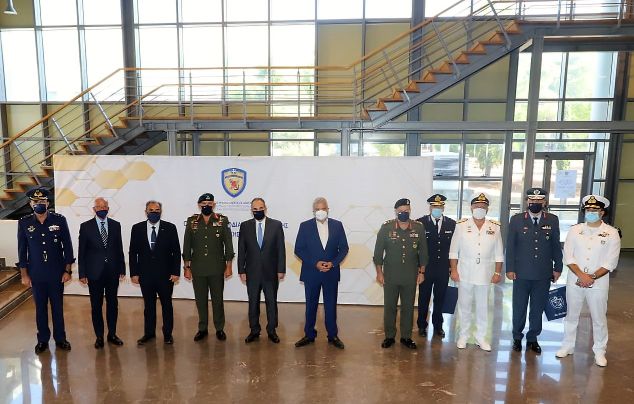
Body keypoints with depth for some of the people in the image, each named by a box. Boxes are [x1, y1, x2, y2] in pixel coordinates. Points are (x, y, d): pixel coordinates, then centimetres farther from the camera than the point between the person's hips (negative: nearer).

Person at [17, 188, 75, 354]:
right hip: (36, 275, 1)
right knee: (40, 308, 12)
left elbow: (67, 246, -2)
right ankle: (43, 340, 27)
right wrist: (24, 274, 2)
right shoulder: (24, 223, -2)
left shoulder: (59, 220, -6)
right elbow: (22, 250, 3)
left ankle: (60, 338, 24)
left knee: (58, 307, 9)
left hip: (57, 273, -1)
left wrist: (68, 270, -3)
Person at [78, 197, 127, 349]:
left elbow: (119, 248, 7)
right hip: (94, 273, -2)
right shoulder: (85, 226, -2)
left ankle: (112, 334, 24)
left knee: (113, 304, 10)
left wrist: (122, 269, 5)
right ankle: (99, 336, 21)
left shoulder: (115, 225, 4)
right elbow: (82, 252, -1)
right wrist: (82, 274, -3)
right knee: (96, 306, 7)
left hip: (113, 272, 2)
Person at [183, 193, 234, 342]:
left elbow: (228, 244, 0)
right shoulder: (191, 221, 2)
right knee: (200, 300, 10)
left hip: (217, 268, -1)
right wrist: (187, 267, 3)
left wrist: (229, 266, -2)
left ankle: (220, 328, 22)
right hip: (197, 269, 2)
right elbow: (187, 246, 5)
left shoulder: (223, 221, -2)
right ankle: (202, 329, 26)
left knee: (217, 299, 7)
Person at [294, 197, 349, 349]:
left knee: (331, 305, 9)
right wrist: (315, 263, -14)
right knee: (311, 305, 10)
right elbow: (298, 249, -4)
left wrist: (333, 263, -12)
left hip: (331, 272, 1)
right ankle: (309, 335, 24)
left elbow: (344, 248, 3)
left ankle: (333, 336, 22)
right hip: (311, 272, 0)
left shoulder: (337, 225, 1)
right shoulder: (305, 226, -2)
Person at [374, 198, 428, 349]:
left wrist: (421, 272, 5)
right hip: (390, 275, -1)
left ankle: (406, 337, 26)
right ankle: (389, 336, 23)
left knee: (408, 307, 11)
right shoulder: (386, 227, -6)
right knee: (389, 307, 8)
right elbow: (378, 251, -2)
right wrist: (379, 272, -2)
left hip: (411, 276, 1)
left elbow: (423, 251, 6)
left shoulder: (419, 228, -1)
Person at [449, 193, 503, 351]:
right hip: (465, 273, -1)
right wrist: (453, 270, -5)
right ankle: (463, 336, 23)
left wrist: (497, 273, 1)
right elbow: (454, 251, -1)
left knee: (483, 307, 10)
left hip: (485, 275, 1)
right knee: (464, 306, 9)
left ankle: (481, 337, 25)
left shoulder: (495, 227, 2)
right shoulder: (461, 225, -3)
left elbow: (499, 253, 5)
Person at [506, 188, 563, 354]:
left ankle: (532, 338, 27)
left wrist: (558, 267, 5)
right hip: (521, 272, -1)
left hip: (544, 274, 1)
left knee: (538, 308, 10)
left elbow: (556, 246, 7)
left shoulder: (553, 220, 2)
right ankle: (517, 337, 26)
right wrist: (510, 268, -4)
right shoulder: (516, 219, -2)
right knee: (519, 307, 9)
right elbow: (510, 246, -2)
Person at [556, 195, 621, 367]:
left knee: (599, 318, 8)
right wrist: (581, 275, -13)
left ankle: (599, 351, 25)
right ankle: (567, 346, 26)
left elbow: (610, 262, -7)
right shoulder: (575, 230, 2)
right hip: (574, 281, 2)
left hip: (598, 283, -2)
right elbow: (568, 256, -2)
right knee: (571, 315, 12)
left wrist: (592, 278, -14)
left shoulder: (611, 233, -3)